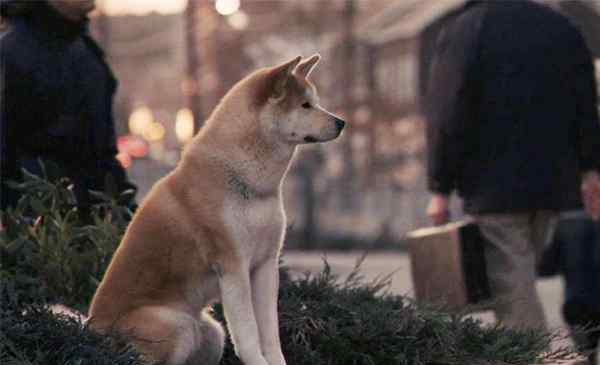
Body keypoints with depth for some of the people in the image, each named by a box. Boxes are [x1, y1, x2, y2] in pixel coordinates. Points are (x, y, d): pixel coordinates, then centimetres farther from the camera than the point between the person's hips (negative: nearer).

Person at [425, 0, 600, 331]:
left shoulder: (462, 30, -6)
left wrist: (440, 189, -6)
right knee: (519, 281, 17)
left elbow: (447, 117, -10)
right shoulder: (562, 27, 10)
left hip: (493, 186, -6)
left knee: (513, 290, -5)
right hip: (552, 184, 6)